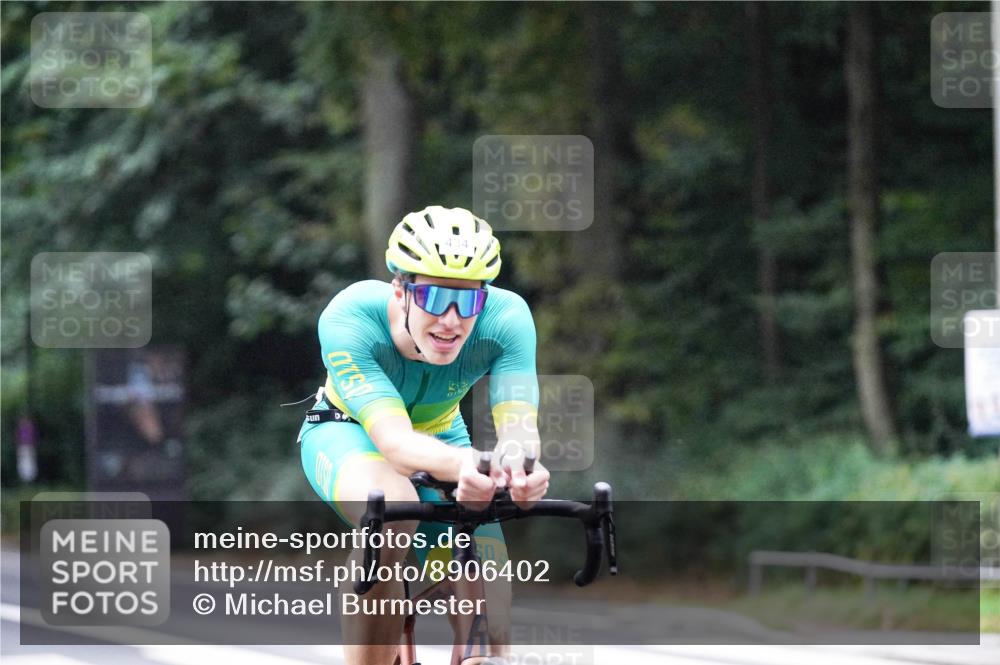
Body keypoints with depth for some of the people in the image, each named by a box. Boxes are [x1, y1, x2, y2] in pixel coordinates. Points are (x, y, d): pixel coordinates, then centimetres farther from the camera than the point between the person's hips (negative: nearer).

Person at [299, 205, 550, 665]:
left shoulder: (506, 319, -30)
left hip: (441, 436, 3)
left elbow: (517, 426, -40)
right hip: (348, 433, -3)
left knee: (490, 619, -13)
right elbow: (395, 442, -47)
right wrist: (459, 465, -69)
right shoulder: (350, 319, -36)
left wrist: (520, 468, -66)